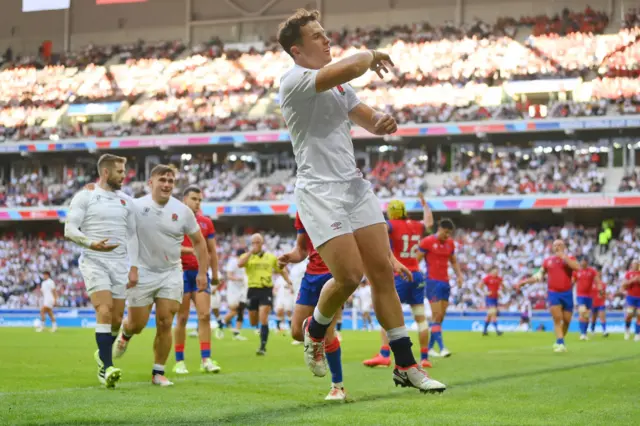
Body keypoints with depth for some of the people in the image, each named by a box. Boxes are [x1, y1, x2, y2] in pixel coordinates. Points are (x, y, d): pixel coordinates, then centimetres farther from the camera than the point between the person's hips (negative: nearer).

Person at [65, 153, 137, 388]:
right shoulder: (85, 196, -1)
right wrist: (92, 243, -23)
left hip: (120, 262, 5)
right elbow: (69, 230, -6)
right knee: (105, 312, -19)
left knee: (117, 319, 4)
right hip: (94, 261, -5)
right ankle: (106, 367, -18)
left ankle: (102, 354, 31)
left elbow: (132, 236, 18)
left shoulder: (126, 201, 13)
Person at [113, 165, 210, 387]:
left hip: (171, 274, 1)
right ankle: (125, 333, 41)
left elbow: (199, 242, 7)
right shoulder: (136, 206, -8)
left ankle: (158, 373, 7)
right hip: (142, 274, -1)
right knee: (137, 324, 3)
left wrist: (202, 272, 2)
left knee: (165, 324, -5)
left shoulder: (183, 211, -2)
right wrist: (130, 268, -13)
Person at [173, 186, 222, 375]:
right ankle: (179, 361, 6)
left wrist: (215, 274, 12)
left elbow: (212, 250, 16)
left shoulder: (206, 222, 12)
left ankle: (206, 359, -5)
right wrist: (191, 250, -23)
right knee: (182, 318, -1)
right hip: (181, 272, -4)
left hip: (201, 272, 4)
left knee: (205, 315, -5)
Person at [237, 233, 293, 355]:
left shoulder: (271, 257, 10)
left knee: (263, 319, -16)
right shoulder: (247, 256, 6)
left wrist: (289, 282, 6)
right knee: (253, 322, 9)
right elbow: (240, 264, -17)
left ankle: (263, 347, -15)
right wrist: (251, 252, -14)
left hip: (266, 290, -2)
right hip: (253, 290, 2)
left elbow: (282, 271, 20)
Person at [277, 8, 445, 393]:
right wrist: (371, 54, -4)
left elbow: (370, 121, 20)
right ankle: (315, 329, 17)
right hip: (320, 191, -7)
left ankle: (406, 365, 4)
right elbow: (351, 67, -26)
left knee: (383, 271, 0)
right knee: (350, 276, -15)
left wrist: (384, 121, -4)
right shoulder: (294, 80, -11)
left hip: (355, 185, 7)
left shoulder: (338, 84, 16)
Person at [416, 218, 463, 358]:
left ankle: (430, 347, 13)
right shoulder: (427, 242, -6)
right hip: (433, 282, -6)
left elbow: (454, 261, 24)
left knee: (440, 317, 5)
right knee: (437, 315, -11)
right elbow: (416, 260, -5)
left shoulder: (450, 243, 12)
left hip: (445, 282, 6)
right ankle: (442, 348, -14)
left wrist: (459, 275, 10)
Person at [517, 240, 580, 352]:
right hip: (553, 293, 0)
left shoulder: (569, 258, 4)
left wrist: (564, 257, -18)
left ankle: (560, 341, 26)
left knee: (566, 320, 6)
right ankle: (560, 343, -14)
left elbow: (577, 267, -18)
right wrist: (523, 282, 12)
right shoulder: (547, 261, 10)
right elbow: (538, 276, 18)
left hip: (567, 293, 0)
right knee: (557, 318, -14)